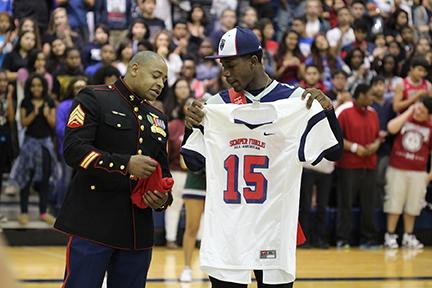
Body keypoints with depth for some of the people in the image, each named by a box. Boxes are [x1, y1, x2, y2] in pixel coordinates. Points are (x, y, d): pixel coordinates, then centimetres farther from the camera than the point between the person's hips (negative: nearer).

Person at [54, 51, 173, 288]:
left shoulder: (158, 119, 20)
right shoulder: (94, 99, -2)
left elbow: (163, 170, 26)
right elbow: (73, 150, -14)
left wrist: (164, 198, 3)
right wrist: (125, 164, -22)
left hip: (138, 229, 7)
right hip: (93, 223, -7)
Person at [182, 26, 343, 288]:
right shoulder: (219, 103, 4)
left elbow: (334, 153, -3)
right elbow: (195, 164, 4)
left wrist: (327, 109, -18)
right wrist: (192, 126, -14)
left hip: (276, 220, -1)